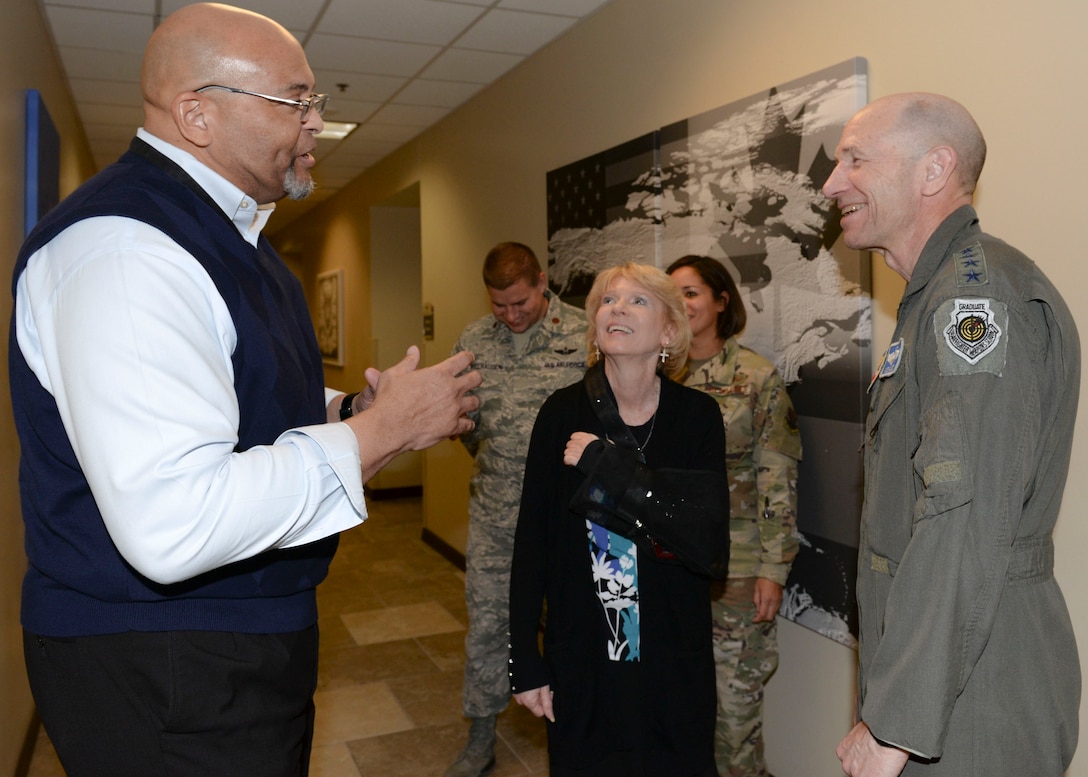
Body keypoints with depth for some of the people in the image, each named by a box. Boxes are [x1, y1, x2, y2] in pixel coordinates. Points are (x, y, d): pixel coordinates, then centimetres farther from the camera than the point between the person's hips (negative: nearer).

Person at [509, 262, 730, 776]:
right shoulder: (563, 413, -8)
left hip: (674, 670, 0)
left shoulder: (697, 417, -8)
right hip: (579, 667, 0)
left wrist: (607, 465, -22)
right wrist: (526, 664, -2)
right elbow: (531, 543, -4)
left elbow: (711, 549, -18)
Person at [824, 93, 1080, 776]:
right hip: (941, 667, 9)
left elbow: (965, 526, -27)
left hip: (971, 701, -9)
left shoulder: (980, 290, -19)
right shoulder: (939, 295, 14)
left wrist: (895, 722, -23)